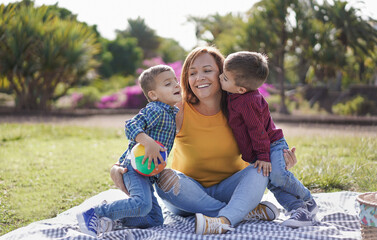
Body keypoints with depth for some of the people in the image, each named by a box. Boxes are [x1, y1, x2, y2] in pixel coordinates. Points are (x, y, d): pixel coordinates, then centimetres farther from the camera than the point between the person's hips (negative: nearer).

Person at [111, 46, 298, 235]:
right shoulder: (178, 112, -12)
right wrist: (117, 168, -32)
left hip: (228, 189, 1)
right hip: (189, 196, -1)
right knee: (165, 179, -31)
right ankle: (247, 211, -27)